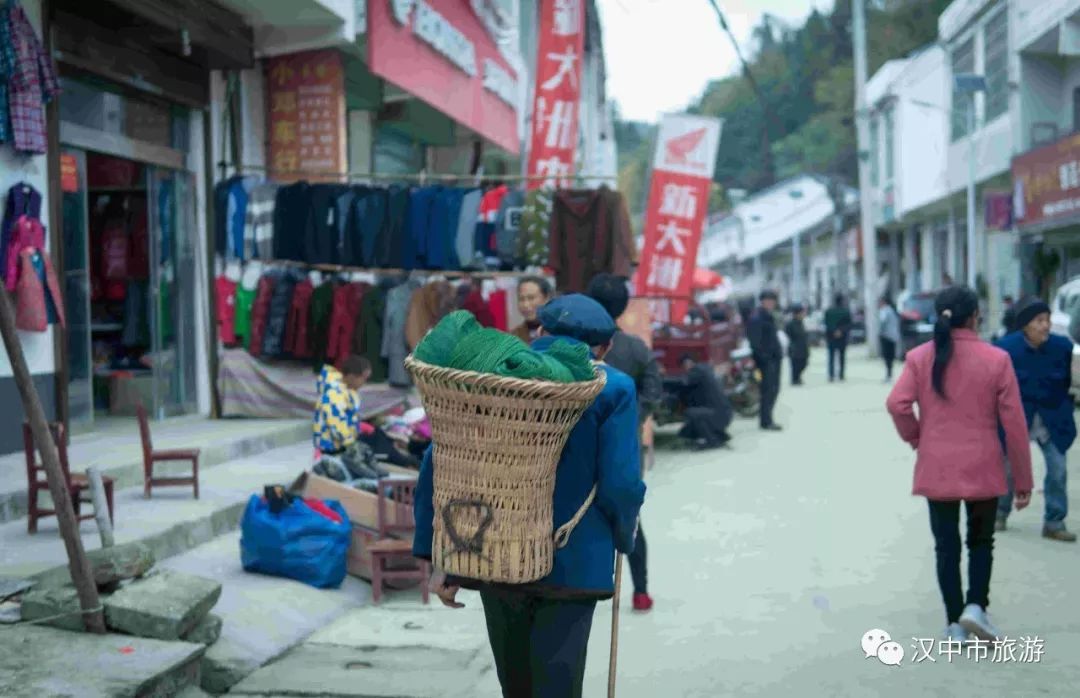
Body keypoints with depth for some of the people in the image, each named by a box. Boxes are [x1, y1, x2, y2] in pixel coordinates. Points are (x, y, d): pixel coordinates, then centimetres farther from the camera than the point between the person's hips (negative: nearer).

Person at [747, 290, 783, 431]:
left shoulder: (768, 316, 17)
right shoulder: (757, 318, -14)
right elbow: (755, 342, -19)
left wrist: (779, 353, 15)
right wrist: (763, 356, -22)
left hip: (774, 357, 10)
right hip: (766, 359, -10)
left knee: (774, 389, 13)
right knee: (768, 389, -8)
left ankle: (767, 419, 21)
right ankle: (766, 421, -4)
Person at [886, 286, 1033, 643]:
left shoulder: (920, 357, -4)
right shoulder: (996, 359, -6)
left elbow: (897, 404, -15)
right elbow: (1014, 423, -5)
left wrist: (915, 437, 5)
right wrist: (1023, 479, 2)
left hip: (936, 468, 1)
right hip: (983, 468, -1)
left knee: (946, 545, 11)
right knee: (981, 541, 18)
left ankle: (955, 622, 13)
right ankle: (976, 606, 3)